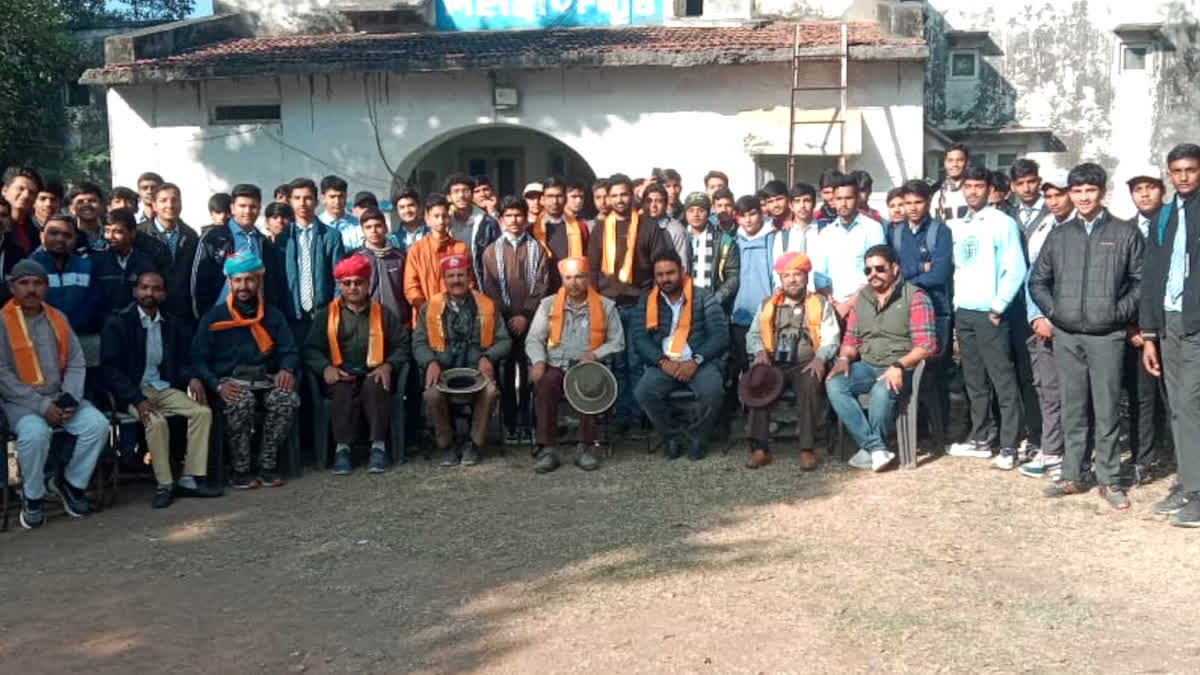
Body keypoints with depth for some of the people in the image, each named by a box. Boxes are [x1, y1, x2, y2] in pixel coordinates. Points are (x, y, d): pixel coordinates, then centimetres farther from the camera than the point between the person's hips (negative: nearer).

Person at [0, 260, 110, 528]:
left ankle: (71, 482, 4)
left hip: (60, 397, 4)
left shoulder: (58, 319, 9)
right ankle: (33, 496, -7)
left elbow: (76, 362, 7)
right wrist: (41, 405, -17)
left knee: (98, 424, -19)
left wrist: (70, 399, -11)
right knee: (35, 434, -34)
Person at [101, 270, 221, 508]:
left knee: (203, 411, -16)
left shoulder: (172, 325, 12)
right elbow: (110, 368, -9)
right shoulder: (117, 323, -3)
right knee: (156, 421, -32)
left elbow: (180, 361, 18)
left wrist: (191, 379, -8)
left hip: (163, 388, 5)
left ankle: (189, 479, -15)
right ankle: (165, 484, -19)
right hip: (132, 391, -5)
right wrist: (138, 400, -21)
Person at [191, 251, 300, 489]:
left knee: (287, 399, -30)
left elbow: (290, 351, 13)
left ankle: (267, 465, -16)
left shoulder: (273, 315, 15)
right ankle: (241, 470, -20)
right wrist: (218, 385, -18)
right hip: (229, 380, -2)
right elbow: (198, 359, 1)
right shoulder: (214, 317, 7)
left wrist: (287, 369, -12)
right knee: (241, 403, -36)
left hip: (265, 378, 2)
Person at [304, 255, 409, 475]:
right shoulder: (326, 315, 13)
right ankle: (342, 448, -33)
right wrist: (325, 367, -13)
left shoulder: (383, 314, 14)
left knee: (374, 386, -35)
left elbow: (402, 344, 9)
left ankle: (378, 447, -31)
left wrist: (388, 366, -10)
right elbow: (311, 348, 6)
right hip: (340, 375, 0)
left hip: (373, 374, 0)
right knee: (343, 389, -35)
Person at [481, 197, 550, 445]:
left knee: (529, 374, -2)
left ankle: (527, 425, 5)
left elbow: (541, 287, 0)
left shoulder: (537, 249, 8)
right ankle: (509, 426, 8)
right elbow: (490, 289, 3)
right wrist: (506, 317, -9)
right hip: (502, 322, 1)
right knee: (505, 374, 1)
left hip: (530, 321, -1)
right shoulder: (492, 251, 10)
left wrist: (525, 316, -9)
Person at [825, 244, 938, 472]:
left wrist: (899, 366, -26)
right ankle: (877, 448, -25)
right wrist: (844, 358, -5)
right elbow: (850, 339, 18)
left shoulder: (914, 297, -4)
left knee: (883, 390, -37)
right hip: (867, 366, 6)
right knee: (834, 384, -23)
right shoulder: (862, 299, 14)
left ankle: (869, 449, -13)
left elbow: (926, 345, -12)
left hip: (901, 369, -5)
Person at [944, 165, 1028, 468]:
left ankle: (1008, 446, -3)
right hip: (963, 312, 6)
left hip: (989, 313, -6)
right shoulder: (955, 226, 13)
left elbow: (1015, 270, -9)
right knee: (974, 381, 12)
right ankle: (981, 438, 20)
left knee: (1003, 381, -5)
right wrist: (954, 303, 6)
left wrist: (997, 307, -13)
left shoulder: (1002, 223, -4)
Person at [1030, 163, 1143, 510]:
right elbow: (1038, 281, 15)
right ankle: (1072, 476, 16)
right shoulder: (1058, 235, 10)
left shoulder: (1125, 233, 2)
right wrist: (1052, 310, 3)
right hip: (1066, 336, 3)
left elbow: (1140, 281, 1)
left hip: (1107, 336, -3)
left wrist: (1121, 311, -8)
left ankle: (1109, 480, 8)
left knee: (1107, 410, 0)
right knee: (1073, 409, 9)